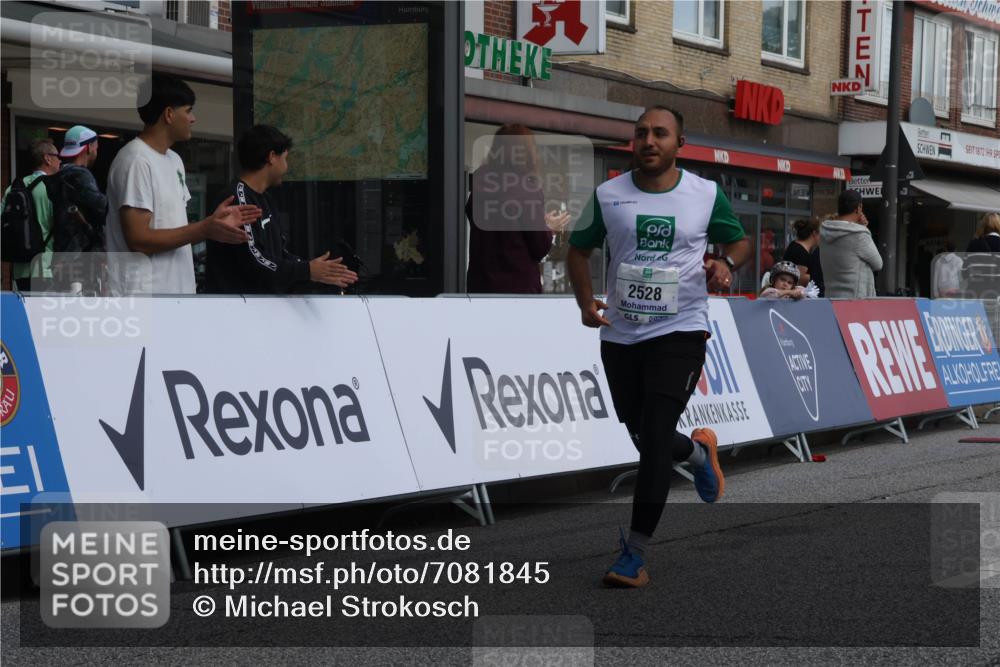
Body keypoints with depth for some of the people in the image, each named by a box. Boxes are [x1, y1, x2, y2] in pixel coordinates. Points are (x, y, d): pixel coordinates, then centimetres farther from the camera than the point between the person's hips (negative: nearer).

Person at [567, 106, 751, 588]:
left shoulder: (706, 195, -1)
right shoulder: (607, 195, 1)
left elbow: (739, 240, 13)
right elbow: (579, 249, 12)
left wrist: (726, 263, -10)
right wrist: (586, 301, -4)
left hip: (679, 332, -3)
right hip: (620, 334, 3)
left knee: (655, 439, -14)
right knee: (642, 436, 13)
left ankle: (635, 552, -7)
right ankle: (697, 451, 49)